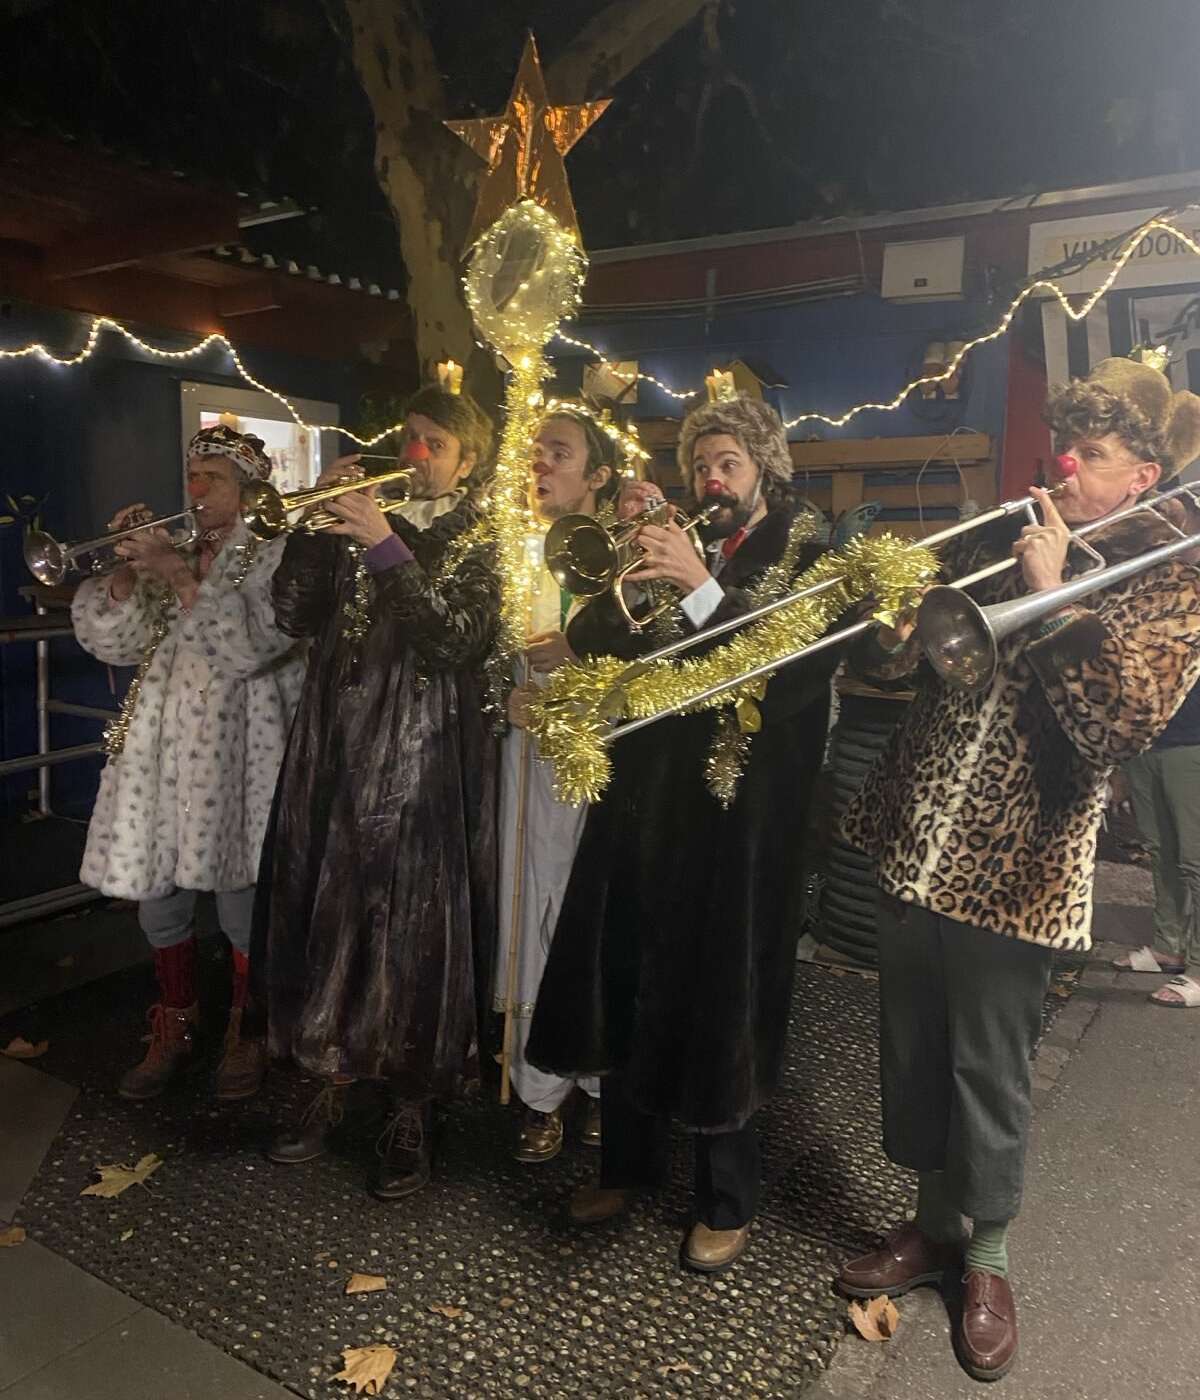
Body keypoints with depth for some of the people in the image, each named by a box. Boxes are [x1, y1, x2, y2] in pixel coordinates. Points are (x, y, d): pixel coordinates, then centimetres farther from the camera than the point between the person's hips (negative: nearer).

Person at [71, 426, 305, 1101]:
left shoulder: (276, 555, -1)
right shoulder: (174, 548, 16)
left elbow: (250, 645, -18)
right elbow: (110, 640, 9)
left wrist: (178, 575, -19)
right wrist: (128, 570, -5)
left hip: (233, 748, -6)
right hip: (159, 744, 6)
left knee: (241, 901, 1)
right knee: (156, 895, 11)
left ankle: (246, 1036, 22)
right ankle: (175, 1034, 29)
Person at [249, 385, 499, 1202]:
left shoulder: (480, 543, 2)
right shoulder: (360, 522, 13)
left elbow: (459, 640, -15)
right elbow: (296, 616, 4)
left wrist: (386, 548, -20)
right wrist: (317, 522, -5)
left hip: (423, 760, -4)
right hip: (337, 748, 4)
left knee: (415, 923, -1)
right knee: (330, 908, 9)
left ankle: (413, 1110, 15)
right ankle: (335, 1078, 28)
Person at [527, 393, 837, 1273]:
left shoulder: (809, 559, 1)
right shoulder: (676, 546, 13)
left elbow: (794, 678, -16)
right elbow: (587, 638, 5)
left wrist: (702, 589, -22)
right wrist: (628, 574, -12)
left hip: (737, 817, -4)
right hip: (644, 804, 4)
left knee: (719, 1002, 3)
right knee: (629, 988, 10)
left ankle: (728, 1200, 25)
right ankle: (630, 1162, 33)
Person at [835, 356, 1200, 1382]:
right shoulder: (1002, 540, 8)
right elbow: (892, 661, 10)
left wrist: (1053, 596, -19)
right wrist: (889, 618, -12)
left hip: (1012, 866, -4)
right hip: (914, 839, 5)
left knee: (990, 1071, 10)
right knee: (912, 1052, 16)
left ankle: (988, 1258, 35)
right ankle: (935, 1221, 39)